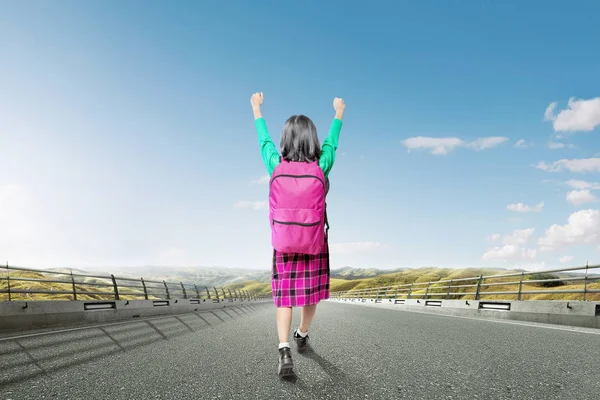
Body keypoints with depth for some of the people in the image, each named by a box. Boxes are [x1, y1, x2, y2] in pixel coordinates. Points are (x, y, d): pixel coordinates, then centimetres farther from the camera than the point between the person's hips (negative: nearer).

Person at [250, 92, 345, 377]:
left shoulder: (276, 166, -12)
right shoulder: (321, 167, -12)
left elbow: (264, 139, 6)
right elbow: (332, 140, 6)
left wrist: (256, 108, 24)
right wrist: (339, 113, 25)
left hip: (283, 244, 0)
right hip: (315, 244, 0)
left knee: (284, 297, 7)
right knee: (311, 295, 20)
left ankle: (284, 351, -9)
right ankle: (302, 337, 39)